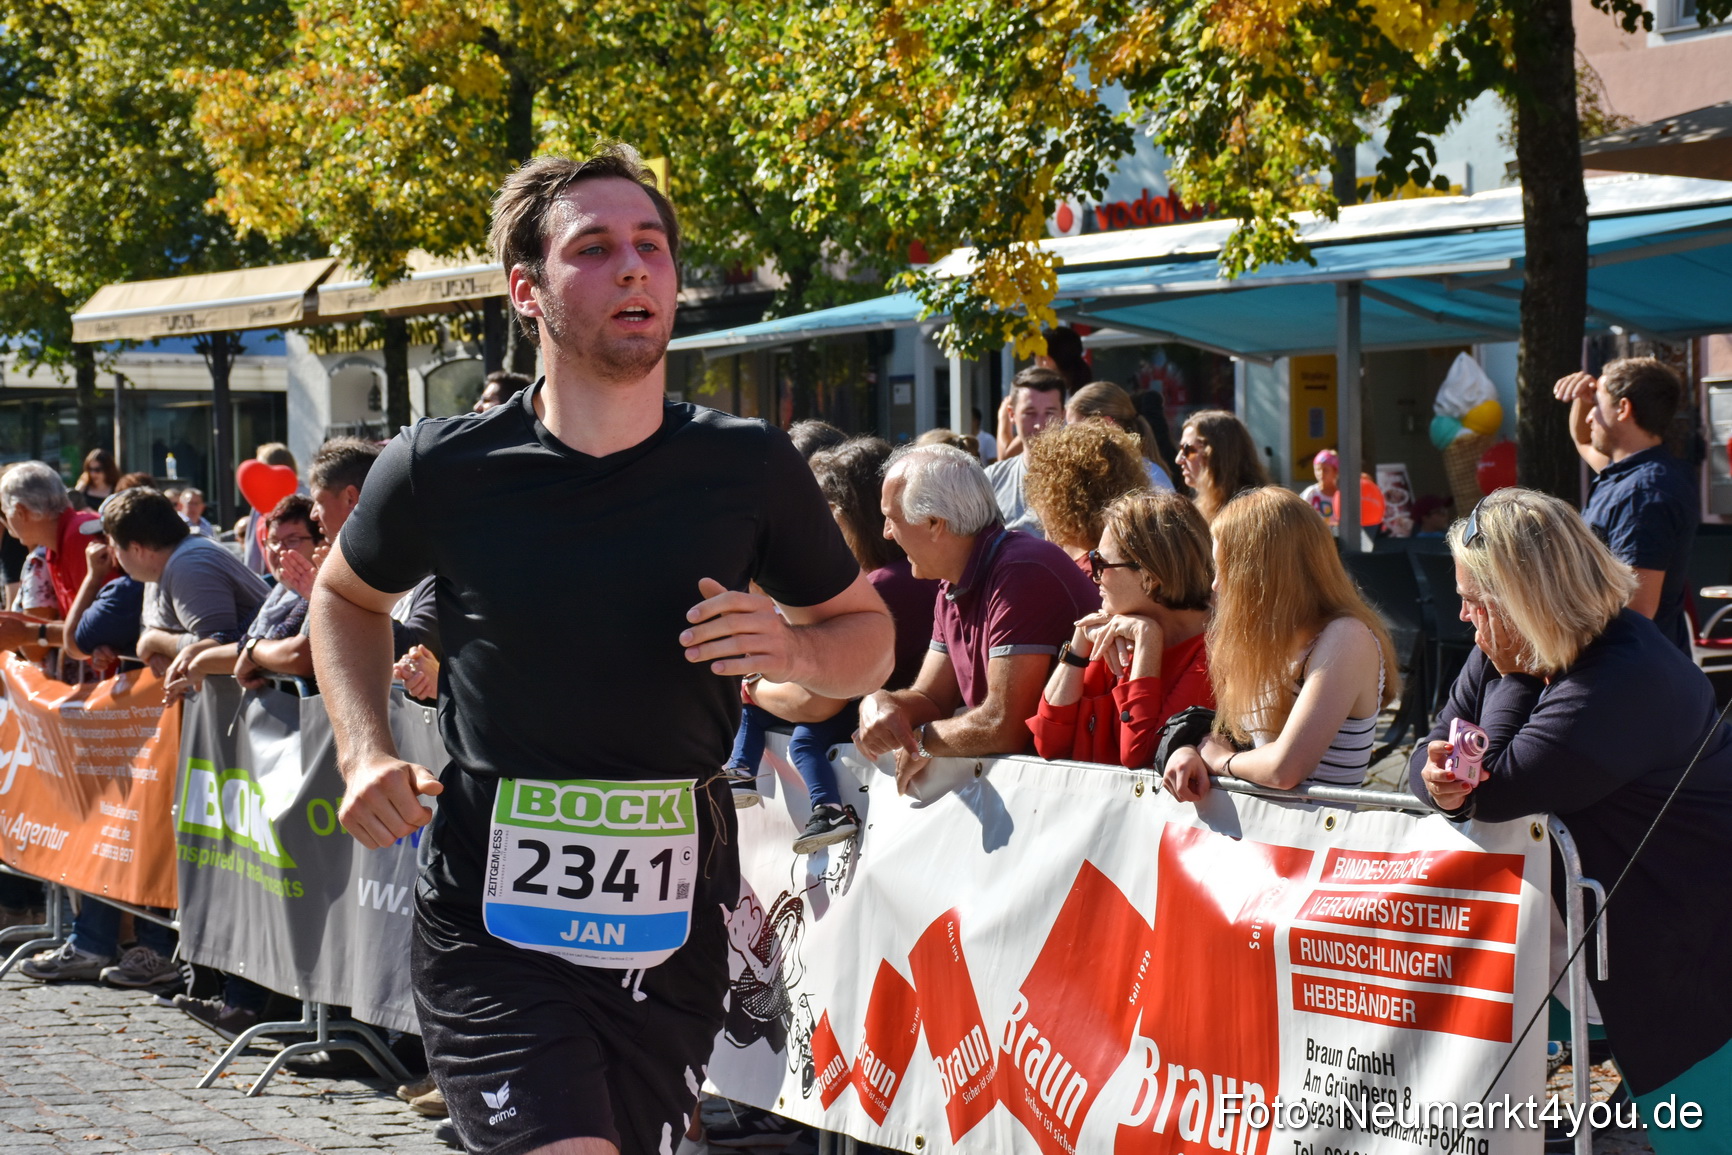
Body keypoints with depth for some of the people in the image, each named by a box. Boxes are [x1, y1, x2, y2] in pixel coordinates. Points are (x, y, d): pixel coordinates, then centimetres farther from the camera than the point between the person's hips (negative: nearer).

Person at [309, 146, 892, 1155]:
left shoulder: (749, 468, -2)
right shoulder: (444, 471, -4)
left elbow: (867, 635, 12)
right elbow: (348, 594, 17)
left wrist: (792, 649, -11)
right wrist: (367, 752, 1)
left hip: (672, 932, 3)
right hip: (491, 930, -2)